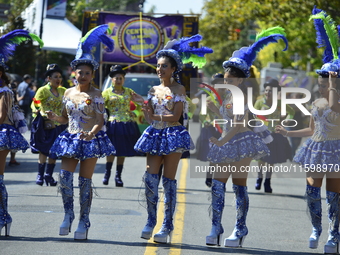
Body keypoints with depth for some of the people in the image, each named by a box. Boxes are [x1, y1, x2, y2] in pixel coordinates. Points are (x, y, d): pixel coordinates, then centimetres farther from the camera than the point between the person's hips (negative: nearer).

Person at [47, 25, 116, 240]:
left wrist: (91, 133, -29)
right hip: (71, 138, 4)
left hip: (90, 140, -4)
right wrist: (55, 117, -6)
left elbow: (101, 120, -10)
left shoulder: (96, 95, -5)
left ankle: (84, 222, 6)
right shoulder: (69, 93, 8)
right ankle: (68, 215, 7)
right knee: (65, 177, -10)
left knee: (85, 181, -1)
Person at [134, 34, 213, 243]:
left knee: (169, 180, -3)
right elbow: (150, 116, 7)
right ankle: (151, 221, 7)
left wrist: (156, 117, -21)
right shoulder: (154, 90, 13)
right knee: (150, 177, -4)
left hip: (173, 135, -5)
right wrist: (148, 112, -14)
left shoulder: (179, 89, -3)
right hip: (155, 135, 5)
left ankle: (167, 226, 1)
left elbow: (176, 116, -11)